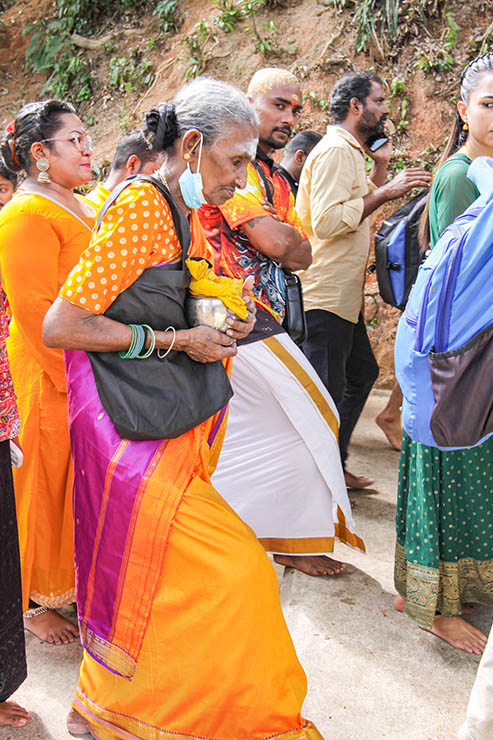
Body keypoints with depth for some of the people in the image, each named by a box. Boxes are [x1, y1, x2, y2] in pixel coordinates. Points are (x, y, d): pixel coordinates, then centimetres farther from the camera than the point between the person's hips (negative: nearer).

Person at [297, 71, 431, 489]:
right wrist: (386, 191, -21)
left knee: (361, 373, 19)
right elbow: (327, 221, -26)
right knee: (326, 391, -4)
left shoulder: (352, 151, 18)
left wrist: (381, 165, 15)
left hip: (345, 295, 11)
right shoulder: (335, 151, -15)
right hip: (324, 296, -11)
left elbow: (361, 208, 27)